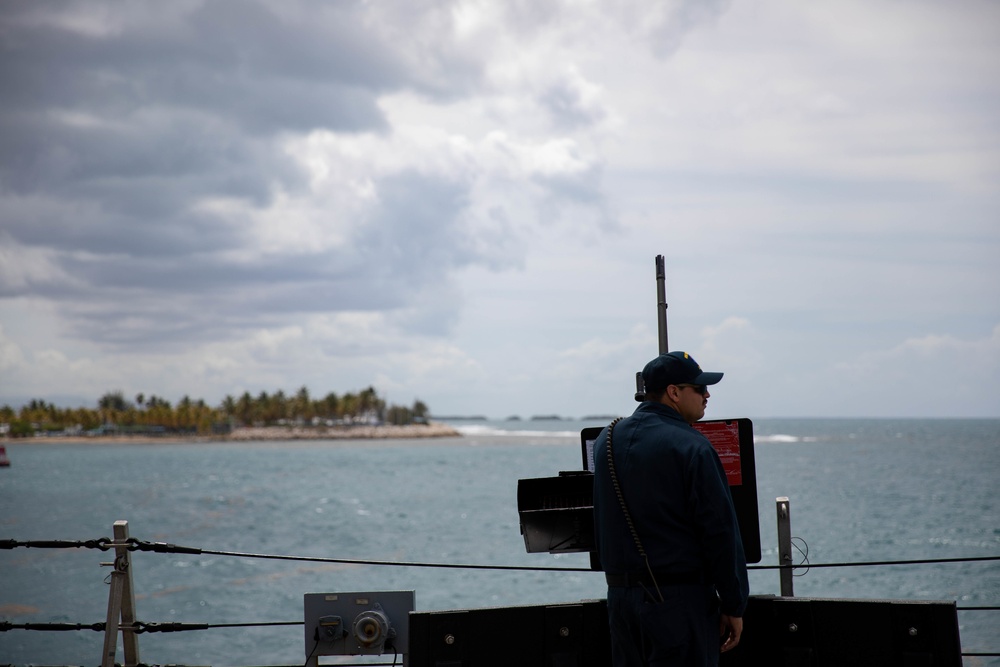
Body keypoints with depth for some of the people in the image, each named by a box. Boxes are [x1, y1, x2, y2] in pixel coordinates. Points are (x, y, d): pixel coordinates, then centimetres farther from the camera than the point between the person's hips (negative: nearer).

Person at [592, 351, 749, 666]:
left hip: (619, 595, 7)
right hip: (681, 598, -7)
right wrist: (734, 605, -6)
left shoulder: (606, 440, 10)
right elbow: (721, 532, -12)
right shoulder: (691, 447, -12)